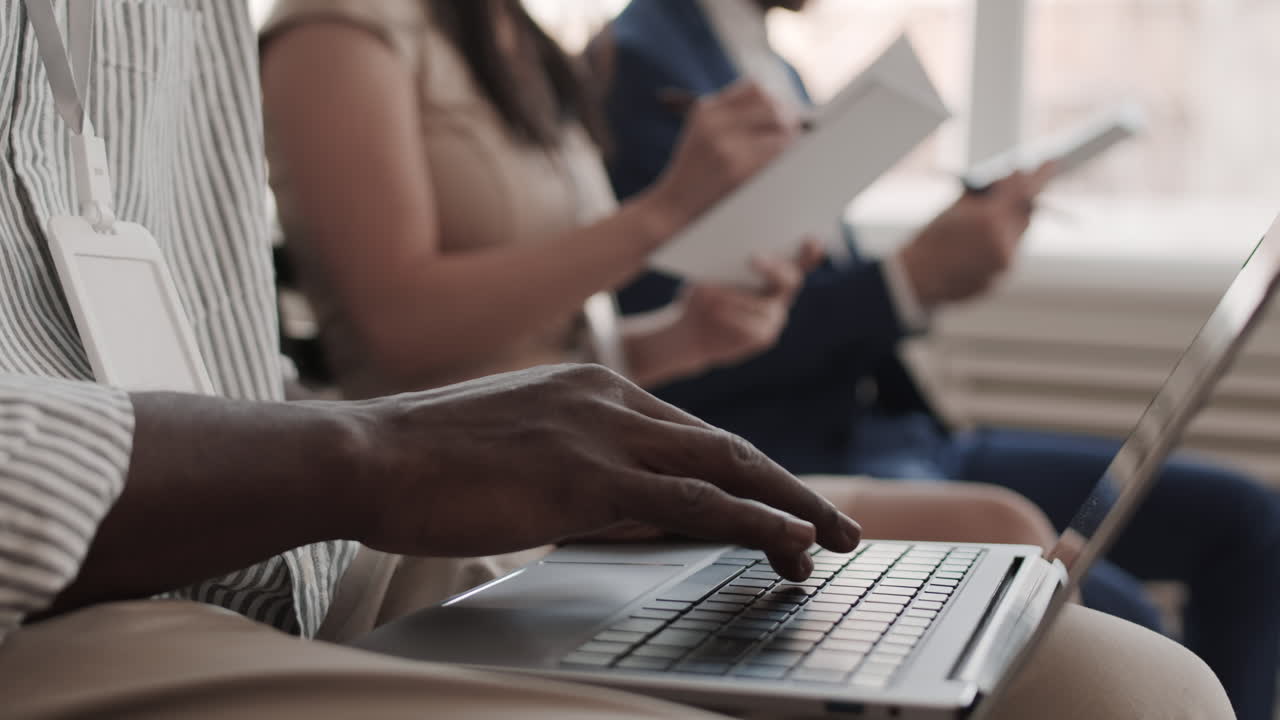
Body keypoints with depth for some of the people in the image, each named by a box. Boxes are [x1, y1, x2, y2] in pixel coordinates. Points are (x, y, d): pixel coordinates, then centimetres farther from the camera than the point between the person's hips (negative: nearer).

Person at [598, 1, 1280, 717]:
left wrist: (945, 260, 0)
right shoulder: (639, 64, -12)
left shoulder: (777, 71, 16)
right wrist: (911, 279, -18)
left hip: (894, 433, 9)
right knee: (1113, 616, -25)